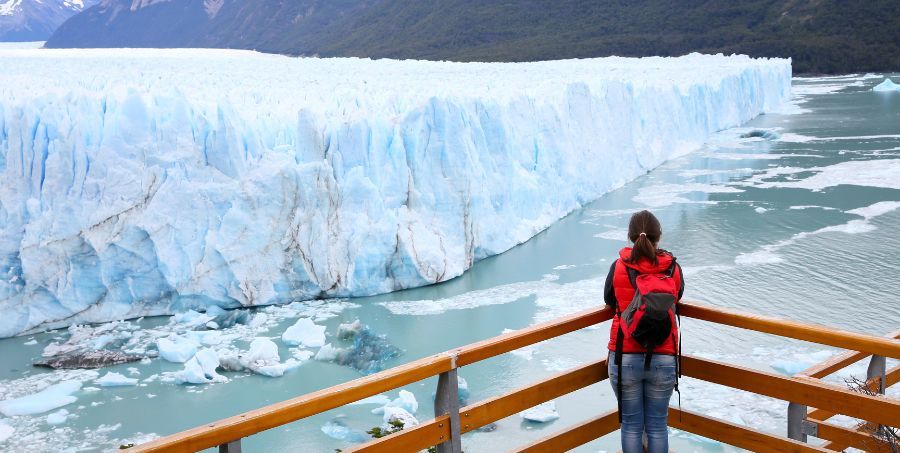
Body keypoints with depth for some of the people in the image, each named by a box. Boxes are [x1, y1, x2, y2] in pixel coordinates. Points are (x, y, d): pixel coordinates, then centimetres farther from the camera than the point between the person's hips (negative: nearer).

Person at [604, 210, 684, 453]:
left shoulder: (618, 267, -6)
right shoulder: (673, 268, -4)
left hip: (625, 358, -1)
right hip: (663, 359, 1)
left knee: (631, 426, 11)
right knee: (657, 425, 13)